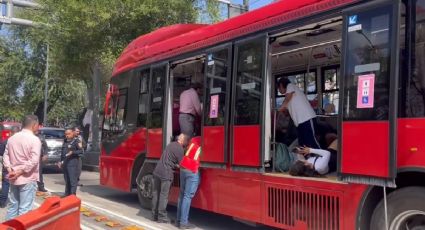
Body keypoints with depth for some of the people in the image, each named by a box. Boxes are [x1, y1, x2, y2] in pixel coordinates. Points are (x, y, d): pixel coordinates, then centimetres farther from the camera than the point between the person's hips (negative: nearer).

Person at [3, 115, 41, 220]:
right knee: (25, 209, -1)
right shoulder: (34, 139, -13)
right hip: (27, 179, -7)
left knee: (12, 206, 16)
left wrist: (10, 170, -2)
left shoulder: (12, 138, 9)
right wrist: (19, 172, -15)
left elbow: (6, 156, 9)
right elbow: (34, 161, -21)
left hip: (13, 179, 7)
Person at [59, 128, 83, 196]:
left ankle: (73, 194, -8)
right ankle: (67, 194, 21)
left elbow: (81, 151, -11)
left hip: (73, 163, -7)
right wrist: (61, 161, 21)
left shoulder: (76, 141, -5)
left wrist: (72, 152, -24)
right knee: (67, 180, 13)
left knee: (73, 180, -9)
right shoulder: (65, 141, 18)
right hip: (65, 163, 8)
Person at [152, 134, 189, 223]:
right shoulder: (180, 149, -11)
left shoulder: (171, 144, 14)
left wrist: (175, 165, 16)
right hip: (166, 174, -8)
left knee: (156, 193, 12)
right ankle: (162, 217, 5)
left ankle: (155, 215, 20)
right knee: (163, 195, -1)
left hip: (157, 171, 8)